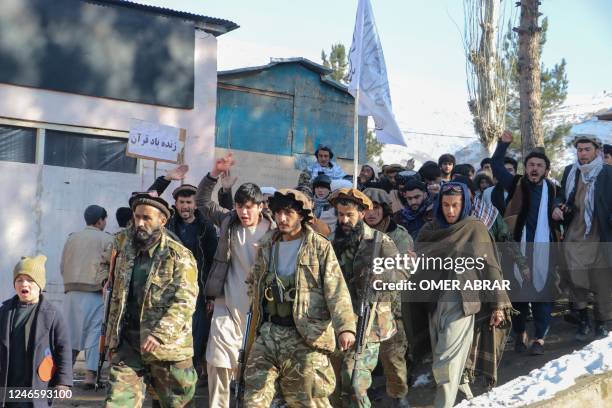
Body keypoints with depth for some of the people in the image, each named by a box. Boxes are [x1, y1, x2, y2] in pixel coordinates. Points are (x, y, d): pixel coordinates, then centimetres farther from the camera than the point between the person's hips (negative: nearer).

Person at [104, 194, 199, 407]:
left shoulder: (179, 256, -9)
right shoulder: (126, 251, 11)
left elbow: (185, 302, -18)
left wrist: (160, 334, -28)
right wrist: (112, 334, 16)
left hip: (167, 347, -4)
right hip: (127, 344, 5)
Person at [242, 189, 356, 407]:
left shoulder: (320, 247, -5)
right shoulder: (266, 244, 11)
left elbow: (336, 290, -15)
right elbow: (254, 281, 27)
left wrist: (345, 326, -28)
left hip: (304, 336, -5)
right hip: (268, 333, 5)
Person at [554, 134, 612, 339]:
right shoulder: (569, 171, 10)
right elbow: (562, 197, 22)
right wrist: (557, 208, 0)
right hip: (573, 238, 3)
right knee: (576, 282, 2)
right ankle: (583, 320, 19)